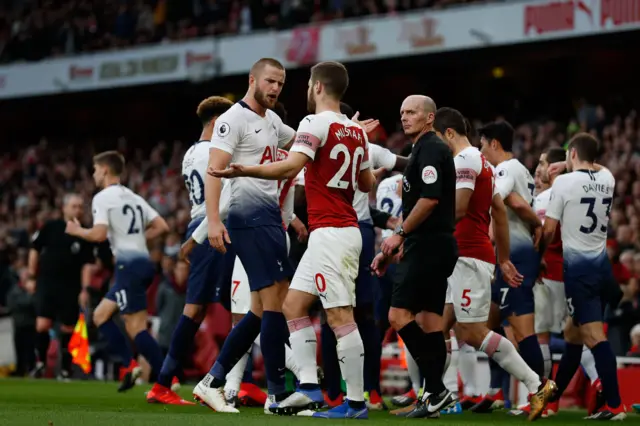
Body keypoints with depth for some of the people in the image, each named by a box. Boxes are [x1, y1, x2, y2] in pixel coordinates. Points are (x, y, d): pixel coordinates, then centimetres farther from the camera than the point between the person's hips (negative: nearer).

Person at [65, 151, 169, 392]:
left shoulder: (103, 198, -4)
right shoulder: (134, 198, 20)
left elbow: (99, 234, -16)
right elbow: (162, 227, 15)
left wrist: (77, 231, 3)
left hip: (129, 264, -9)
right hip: (142, 261, 9)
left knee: (135, 327, -9)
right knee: (100, 316, 15)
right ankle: (130, 366, 3)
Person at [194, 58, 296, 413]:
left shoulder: (272, 121, 19)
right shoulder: (234, 119, -8)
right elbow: (214, 171, -15)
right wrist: (213, 220, -25)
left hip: (269, 216, 10)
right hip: (249, 215, -10)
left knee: (261, 310, 9)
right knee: (274, 303, -11)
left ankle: (213, 381, 14)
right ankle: (278, 393, -7)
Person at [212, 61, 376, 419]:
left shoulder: (316, 123, -10)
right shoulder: (357, 132, 14)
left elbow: (291, 166, -25)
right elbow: (367, 183, 23)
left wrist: (244, 171, -33)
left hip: (329, 232, -9)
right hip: (342, 231, 9)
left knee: (340, 316, -8)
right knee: (294, 305, 12)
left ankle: (356, 402, -8)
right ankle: (309, 388, 7)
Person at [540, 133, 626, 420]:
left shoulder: (564, 182, -10)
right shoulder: (607, 179, 6)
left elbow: (549, 229, -5)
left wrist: (539, 253, 12)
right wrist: (572, 169, 38)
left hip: (578, 267, -7)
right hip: (602, 264, 7)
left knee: (594, 336, -10)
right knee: (572, 333, 17)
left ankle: (615, 405, -16)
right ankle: (552, 396, 28)